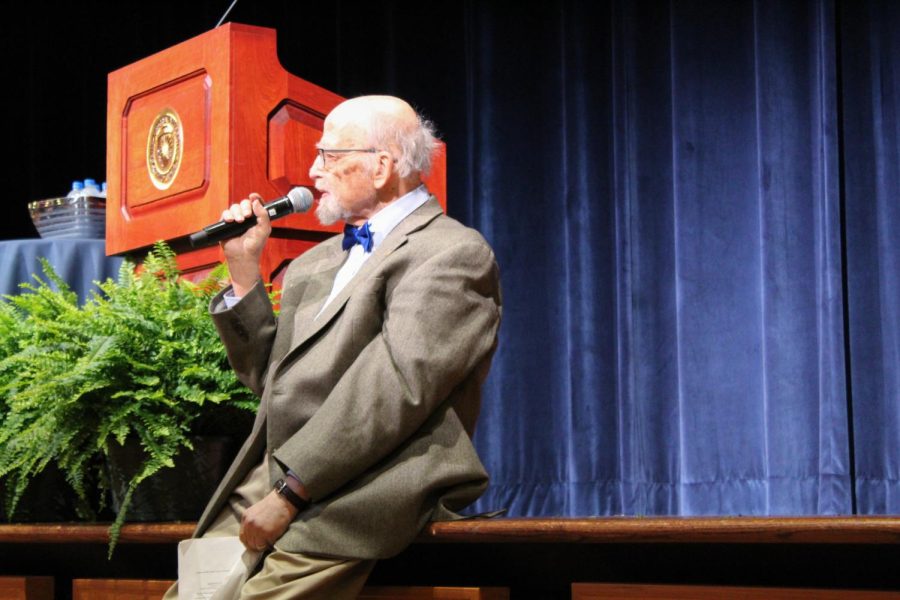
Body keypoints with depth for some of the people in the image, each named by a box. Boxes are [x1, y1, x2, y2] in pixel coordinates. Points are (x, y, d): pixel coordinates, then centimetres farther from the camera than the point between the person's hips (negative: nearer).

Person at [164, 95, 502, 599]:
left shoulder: (453, 253, -3)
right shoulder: (320, 261, 24)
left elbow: (396, 384, -16)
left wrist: (288, 491, -19)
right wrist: (244, 271, 14)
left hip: (364, 494, -7)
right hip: (275, 480, 8)